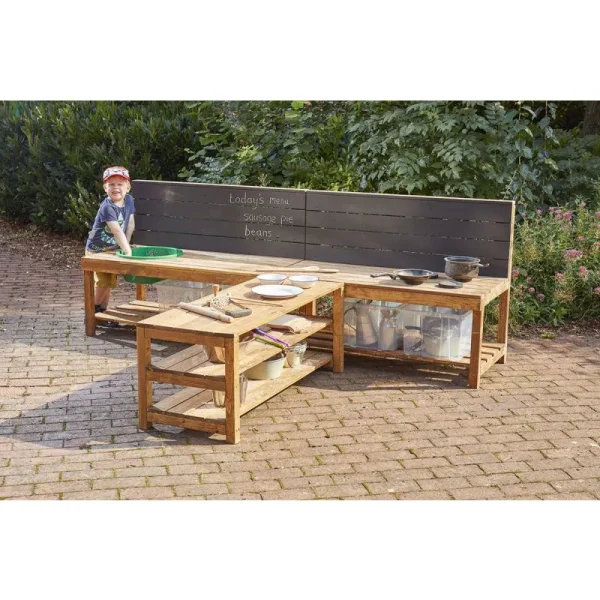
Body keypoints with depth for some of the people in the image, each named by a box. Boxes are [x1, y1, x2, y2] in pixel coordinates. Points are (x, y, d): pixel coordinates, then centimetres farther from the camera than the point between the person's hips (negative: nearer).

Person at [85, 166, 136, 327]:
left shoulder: (129, 200, -7)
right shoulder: (108, 207, -29)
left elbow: (130, 224, 1)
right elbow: (117, 231, -37)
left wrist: (125, 245, -3)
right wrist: (128, 251, -42)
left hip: (112, 250, 8)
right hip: (97, 250, -7)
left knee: (110, 283, 13)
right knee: (103, 282, -11)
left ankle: (102, 314, 25)